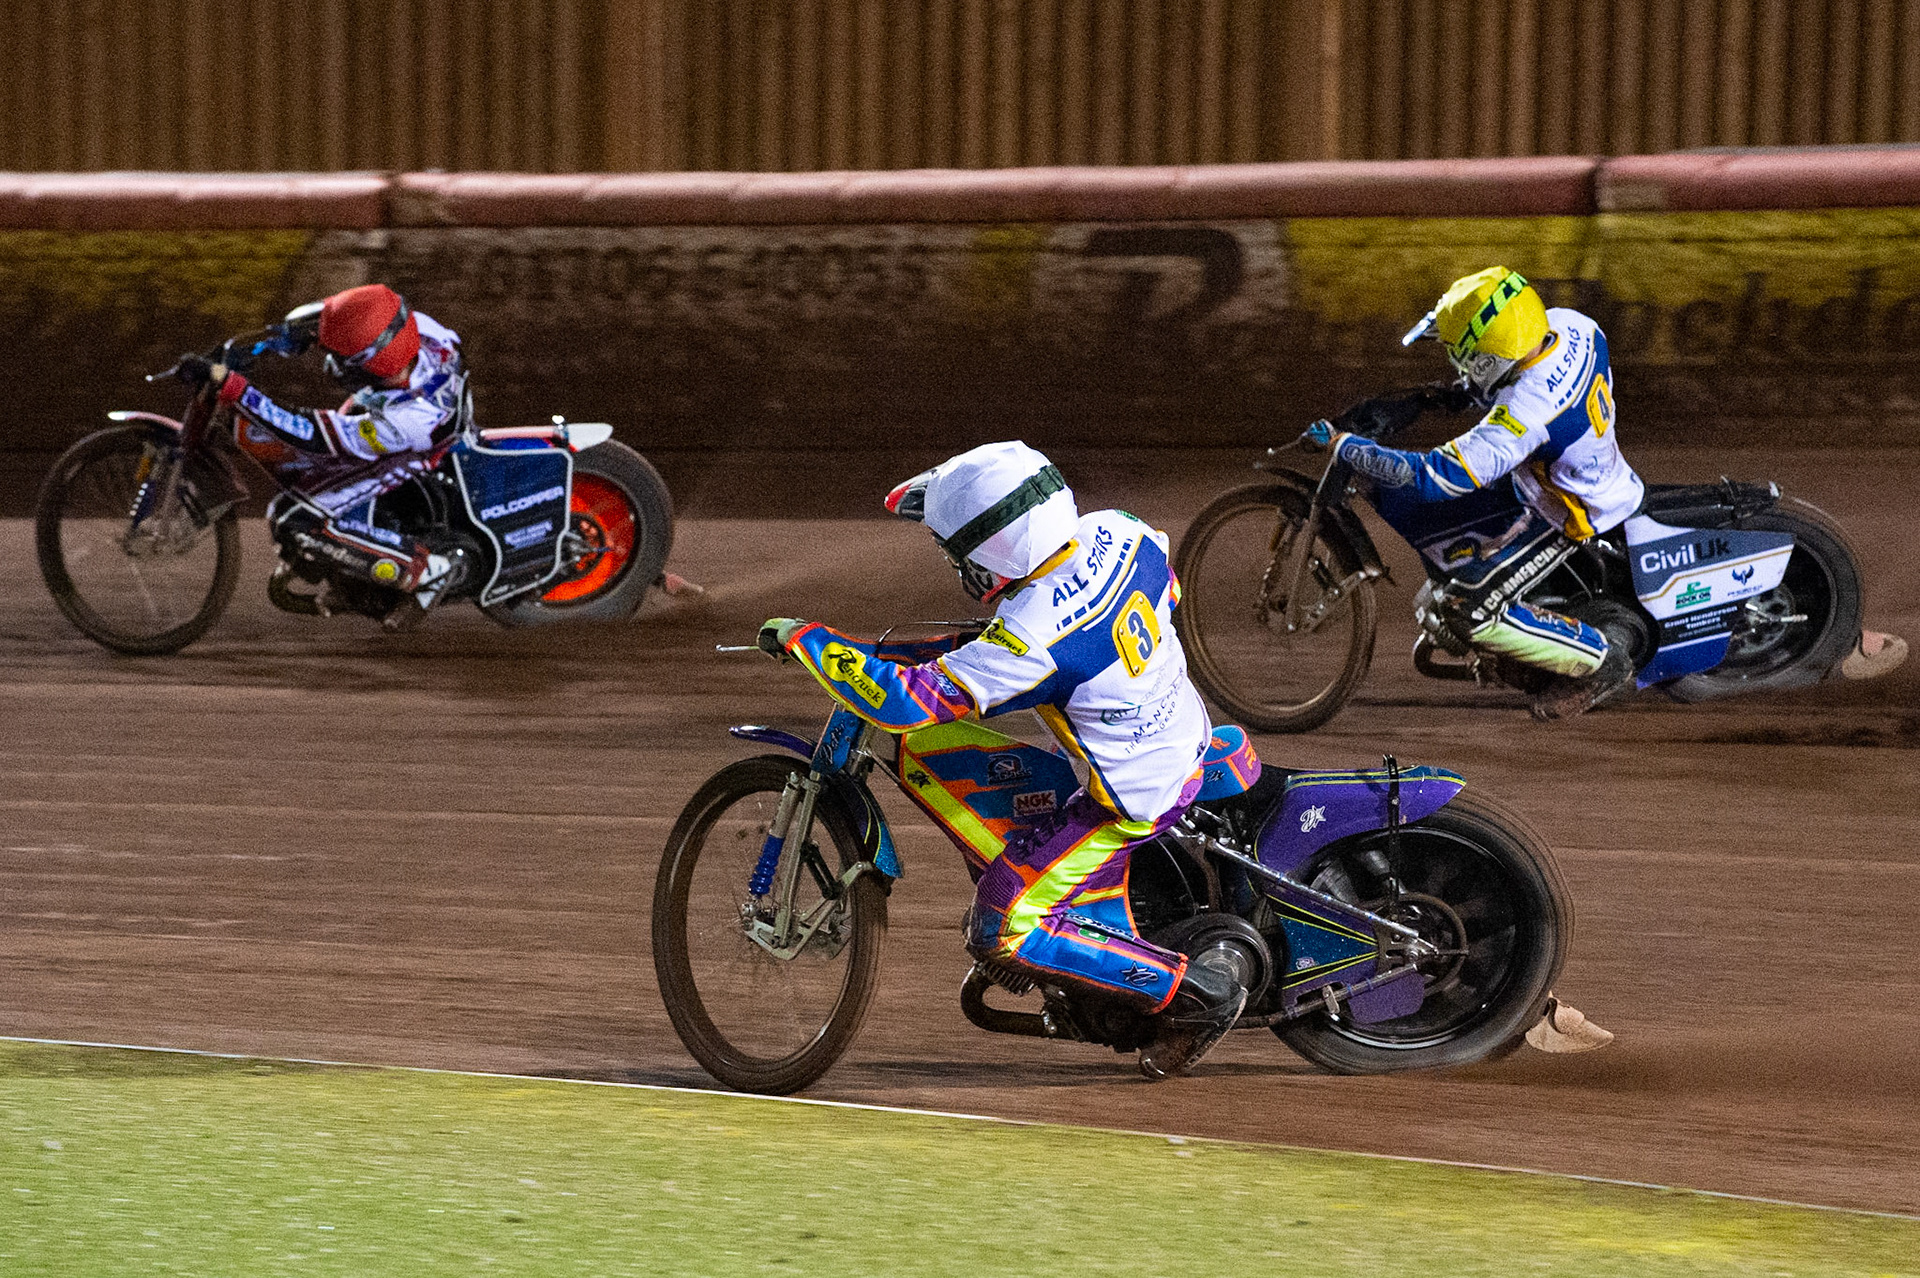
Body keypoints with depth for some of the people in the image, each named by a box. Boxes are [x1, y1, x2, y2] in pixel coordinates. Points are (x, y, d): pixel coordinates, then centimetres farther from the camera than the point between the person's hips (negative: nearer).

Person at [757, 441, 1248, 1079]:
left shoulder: (1031, 640, -31)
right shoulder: (1115, 533, -10)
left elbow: (903, 700, -30)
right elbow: (1167, 585, 13)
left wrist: (805, 639, -20)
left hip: (1133, 799, -9)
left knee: (1002, 933, -6)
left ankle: (1191, 990, -2)